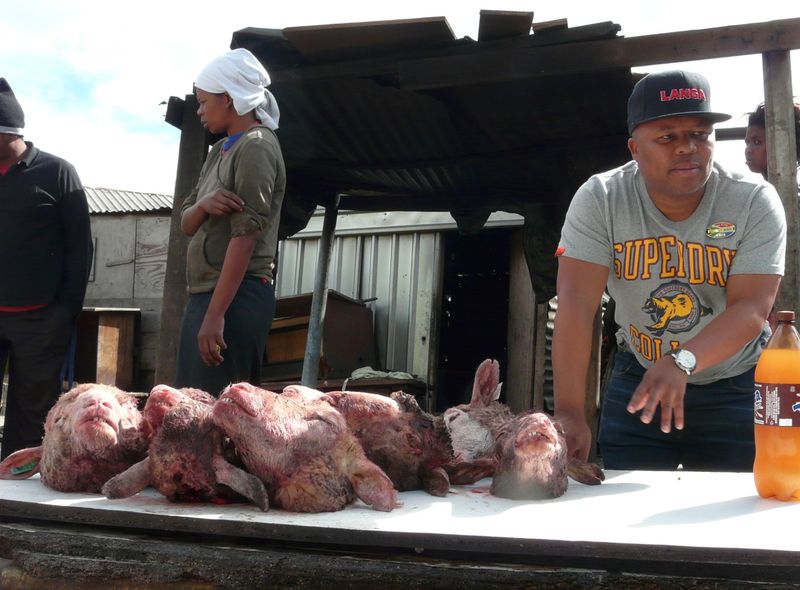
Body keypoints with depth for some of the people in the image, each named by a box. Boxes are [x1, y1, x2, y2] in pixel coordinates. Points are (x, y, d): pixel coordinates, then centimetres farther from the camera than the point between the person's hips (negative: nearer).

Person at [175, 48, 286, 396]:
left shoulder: (256, 147, -10)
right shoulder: (219, 151, 18)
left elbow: (245, 236, -18)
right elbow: (187, 224, 16)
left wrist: (215, 315, -22)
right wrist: (203, 204, -9)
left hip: (236, 298, -9)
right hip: (204, 293, 9)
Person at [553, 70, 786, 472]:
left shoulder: (755, 203, -16)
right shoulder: (598, 200, -16)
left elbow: (751, 309, -24)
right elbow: (576, 305, -23)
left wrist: (681, 362, -43)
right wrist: (569, 414, -31)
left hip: (736, 388, 0)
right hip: (637, 378, 1)